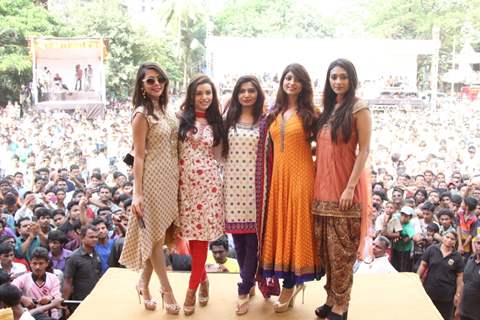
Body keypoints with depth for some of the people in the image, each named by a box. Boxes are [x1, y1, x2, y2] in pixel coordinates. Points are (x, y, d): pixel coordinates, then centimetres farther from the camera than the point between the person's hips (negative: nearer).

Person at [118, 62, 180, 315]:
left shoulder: (166, 111, 12)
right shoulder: (142, 114, -9)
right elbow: (139, 156, -12)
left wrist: (176, 181, 12)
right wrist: (137, 193, -16)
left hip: (170, 179, 7)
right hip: (153, 180, -7)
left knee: (160, 234, 13)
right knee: (155, 236, 3)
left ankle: (144, 284, 27)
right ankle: (166, 290, 15)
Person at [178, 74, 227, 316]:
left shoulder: (216, 123, 9)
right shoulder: (182, 119, 4)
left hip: (208, 182, 0)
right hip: (186, 182, 0)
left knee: (201, 234, -1)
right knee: (191, 233, 7)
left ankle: (193, 287, 11)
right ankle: (203, 278, 29)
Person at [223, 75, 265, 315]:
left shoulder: (265, 120, 1)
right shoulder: (228, 120, 10)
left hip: (255, 184, -3)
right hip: (233, 183, 3)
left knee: (252, 237, -3)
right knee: (237, 237, 9)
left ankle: (244, 292, 5)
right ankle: (250, 282, 27)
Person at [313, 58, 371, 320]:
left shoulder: (358, 108, -6)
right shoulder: (328, 109, 14)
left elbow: (364, 150, -11)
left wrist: (350, 187, -17)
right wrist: (318, 184, 8)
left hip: (344, 186, -7)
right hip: (324, 186, 7)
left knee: (341, 249, 0)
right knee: (325, 248, 11)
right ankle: (332, 299, 23)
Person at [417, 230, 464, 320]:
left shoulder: (457, 256, -4)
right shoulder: (432, 249, -5)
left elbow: (460, 276, 0)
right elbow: (423, 265, 0)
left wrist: (458, 294, -2)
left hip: (447, 295, 0)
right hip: (429, 291, 1)